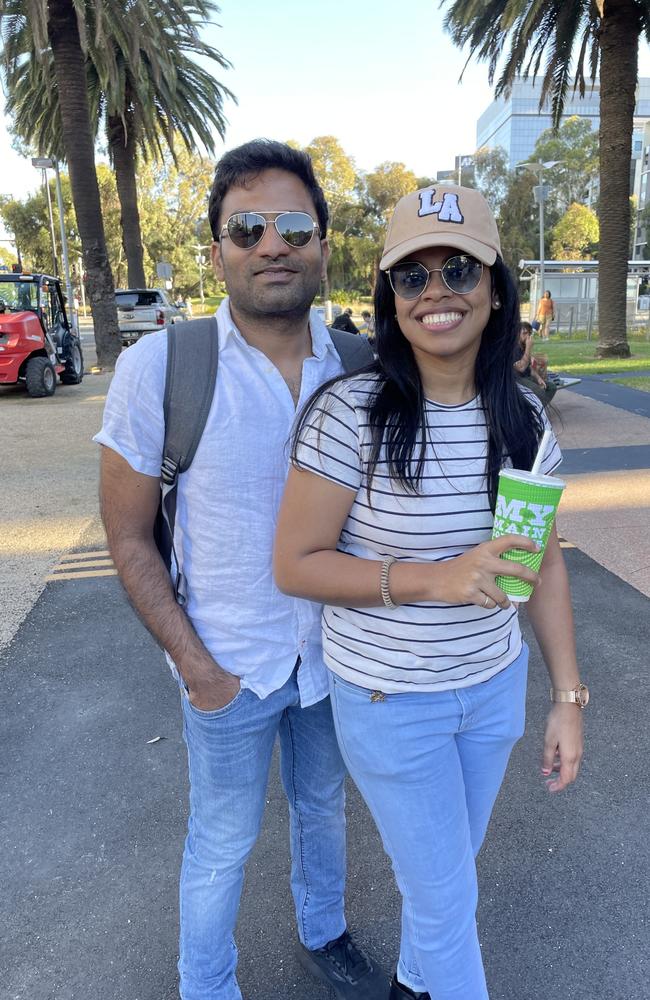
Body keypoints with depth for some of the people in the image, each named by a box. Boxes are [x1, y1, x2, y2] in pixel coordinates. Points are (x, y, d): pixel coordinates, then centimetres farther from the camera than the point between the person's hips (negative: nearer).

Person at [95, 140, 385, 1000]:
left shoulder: (357, 365, -9)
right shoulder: (158, 366, -18)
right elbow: (128, 535, -12)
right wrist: (193, 663, -13)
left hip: (333, 651, 4)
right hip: (230, 663, -3)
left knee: (323, 806, 26)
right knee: (222, 844, 17)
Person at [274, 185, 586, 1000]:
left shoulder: (521, 416, -6)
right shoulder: (348, 414, -21)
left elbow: (545, 564, 1)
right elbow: (294, 565, -18)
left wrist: (567, 697, 2)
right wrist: (433, 578, -29)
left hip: (495, 686, 5)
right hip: (389, 699, -5)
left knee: (445, 866, 27)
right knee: (446, 896, 12)